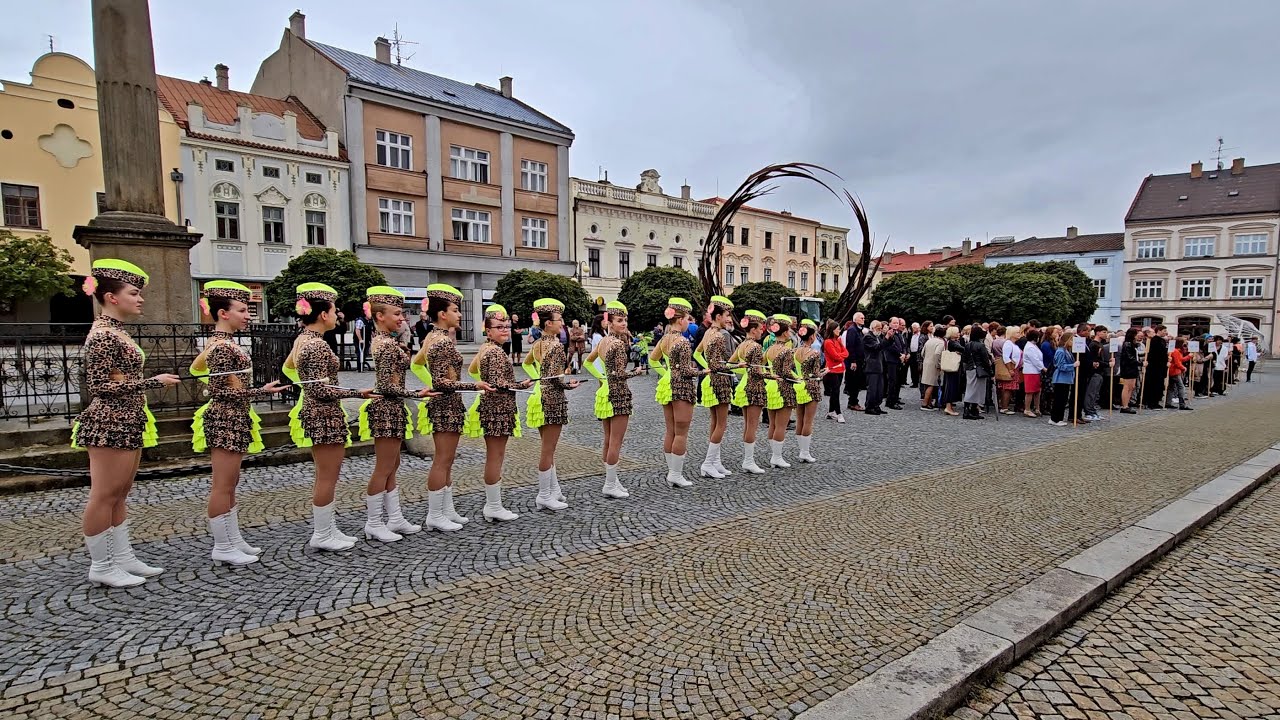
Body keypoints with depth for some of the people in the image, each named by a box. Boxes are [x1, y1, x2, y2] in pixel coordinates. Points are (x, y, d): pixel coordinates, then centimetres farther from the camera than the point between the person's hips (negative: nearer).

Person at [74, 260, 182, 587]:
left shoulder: (117, 332, 13)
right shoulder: (103, 335, -15)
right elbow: (99, 387, -19)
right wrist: (154, 381, -19)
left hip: (127, 425, 10)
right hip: (109, 426, -10)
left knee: (119, 495, 14)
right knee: (104, 495, 0)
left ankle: (123, 558, 23)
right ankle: (101, 567, 10)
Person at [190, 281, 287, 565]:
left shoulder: (219, 342, 12)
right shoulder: (223, 346, -18)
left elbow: (196, 367, 23)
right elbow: (223, 392, -21)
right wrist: (262, 392, -23)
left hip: (231, 420, 11)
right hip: (226, 421, -11)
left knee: (229, 483, 15)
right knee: (223, 485, -2)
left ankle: (233, 540, 24)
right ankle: (222, 548, 7)